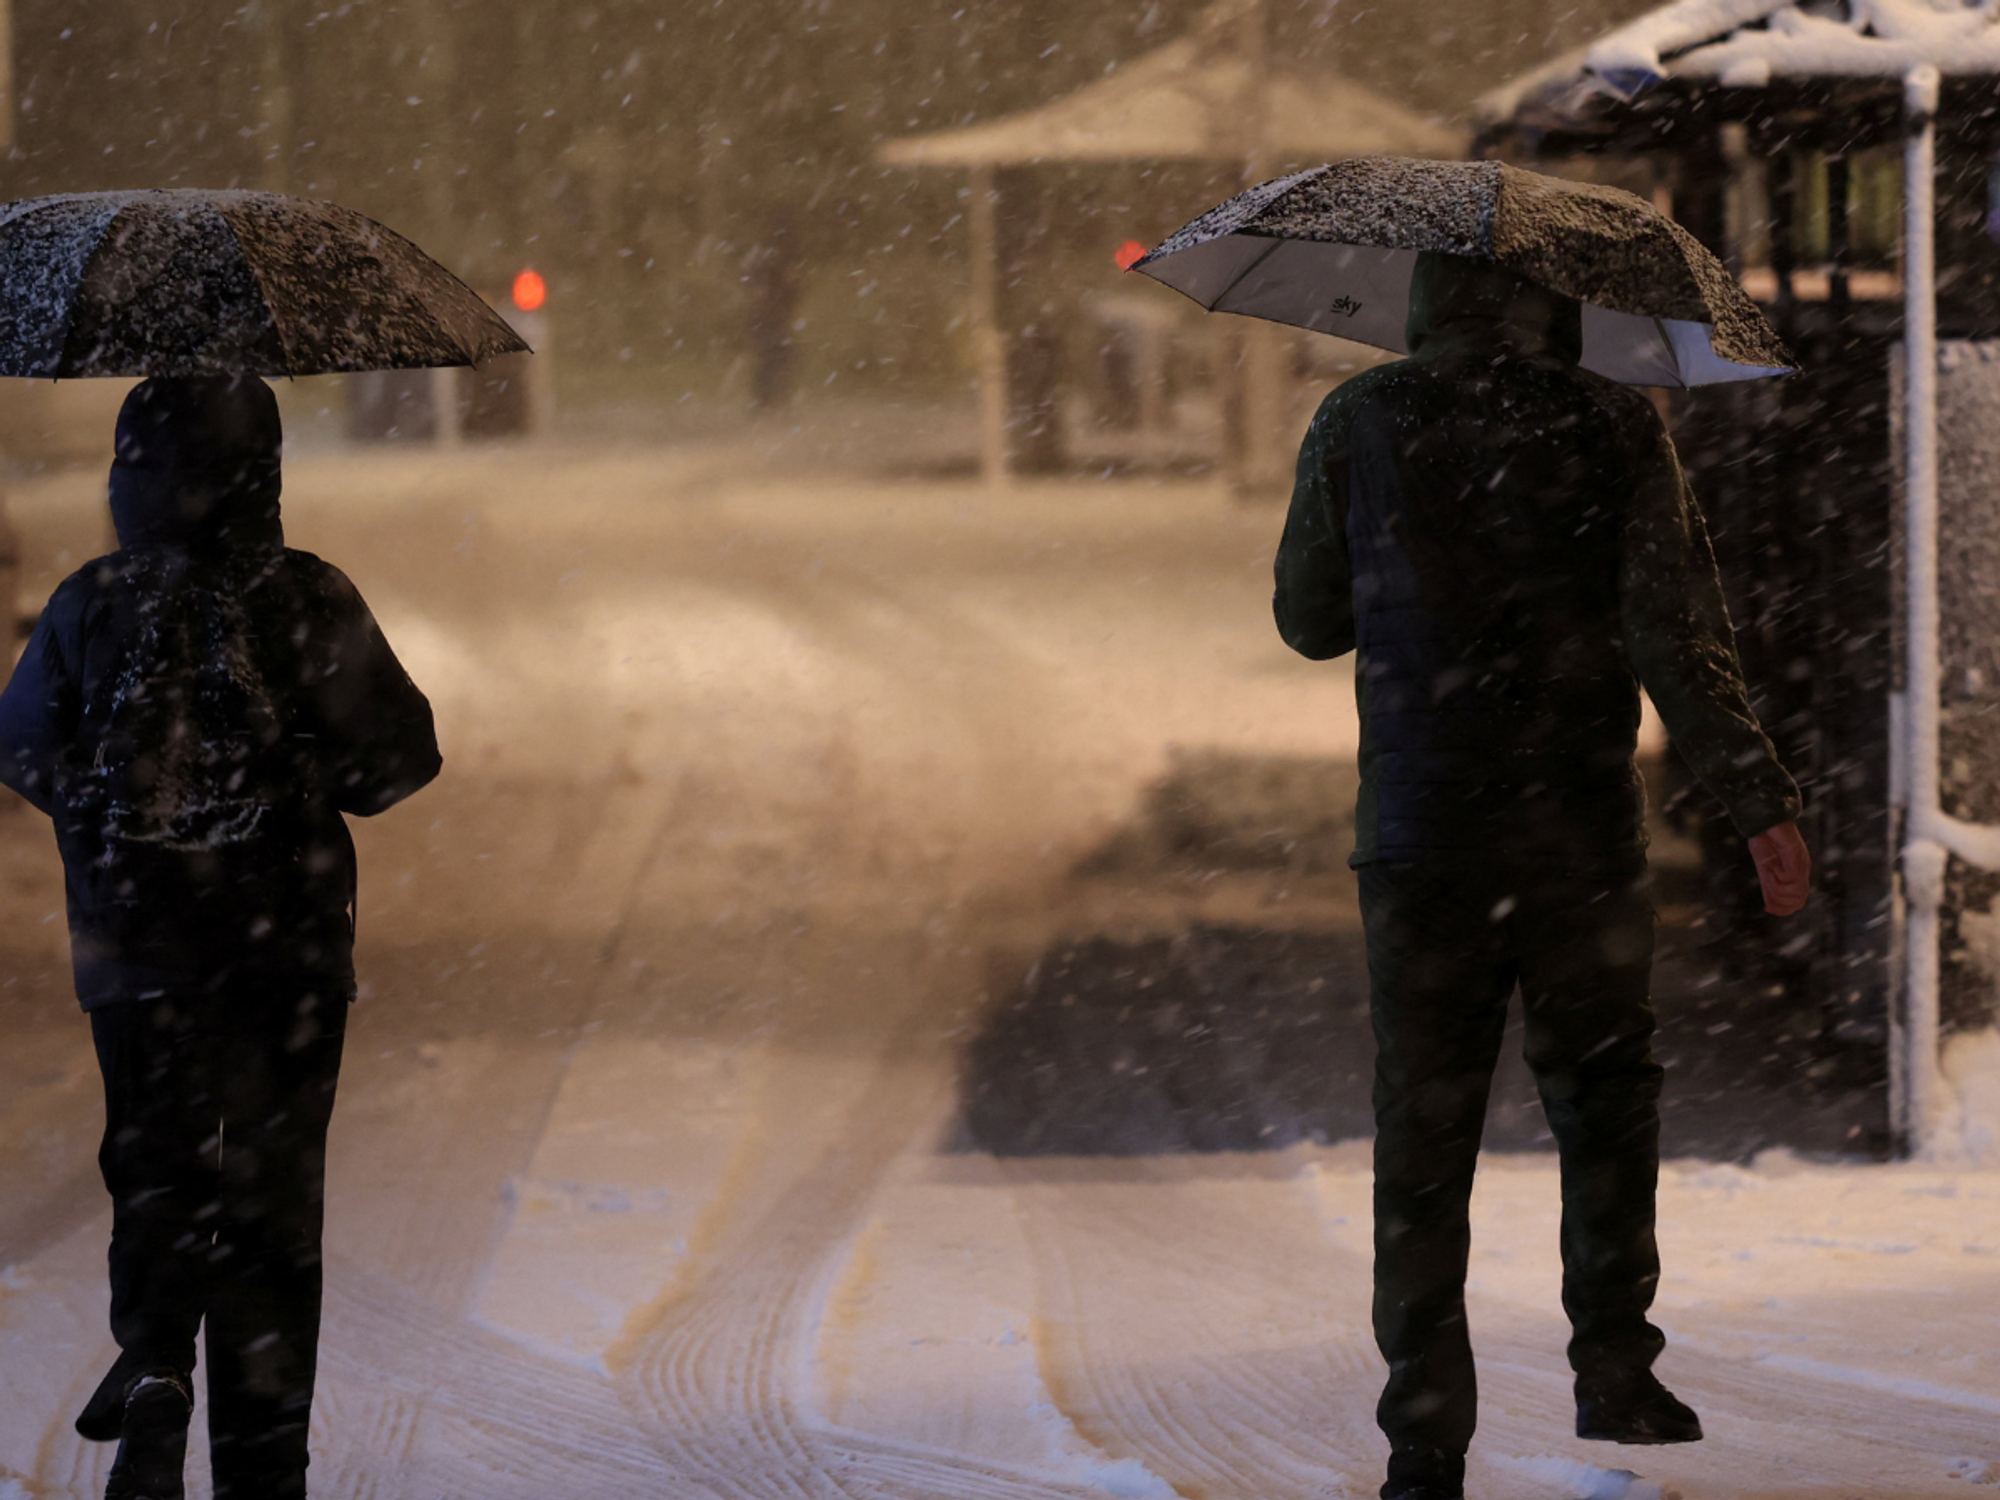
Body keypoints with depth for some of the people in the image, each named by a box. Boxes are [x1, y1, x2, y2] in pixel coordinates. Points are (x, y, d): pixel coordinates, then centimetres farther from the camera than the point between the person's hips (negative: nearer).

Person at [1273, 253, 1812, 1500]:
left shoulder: (1360, 425, 0)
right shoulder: (1614, 427, -4)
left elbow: (1309, 621, 10)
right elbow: (1678, 636, -9)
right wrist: (1762, 802, -5)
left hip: (1419, 837, 1)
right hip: (1582, 835, -1)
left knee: (1424, 1133, 5)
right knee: (1605, 1097, 19)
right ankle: (1614, 1369, 15)